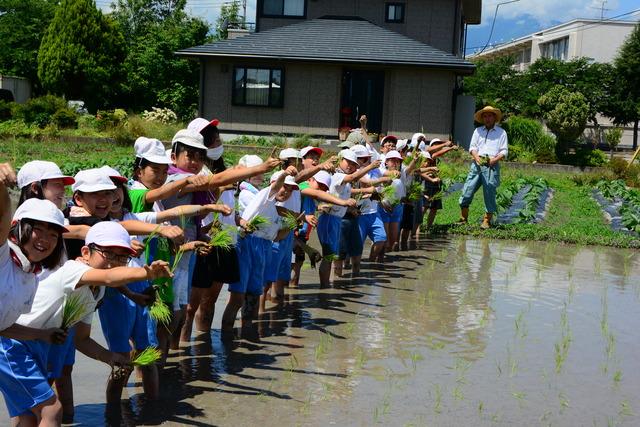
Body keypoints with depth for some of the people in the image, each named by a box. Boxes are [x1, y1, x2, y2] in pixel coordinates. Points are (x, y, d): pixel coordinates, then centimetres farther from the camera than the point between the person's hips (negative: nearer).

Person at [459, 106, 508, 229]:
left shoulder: (501, 132, 12)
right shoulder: (478, 131, 20)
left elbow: (504, 151, 6)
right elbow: (472, 147, 13)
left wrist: (495, 159, -12)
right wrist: (476, 157, -8)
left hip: (492, 166, -2)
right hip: (477, 164, 2)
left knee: (489, 194, -3)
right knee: (467, 191, -5)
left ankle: (486, 221, 5)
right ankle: (463, 219, 3)